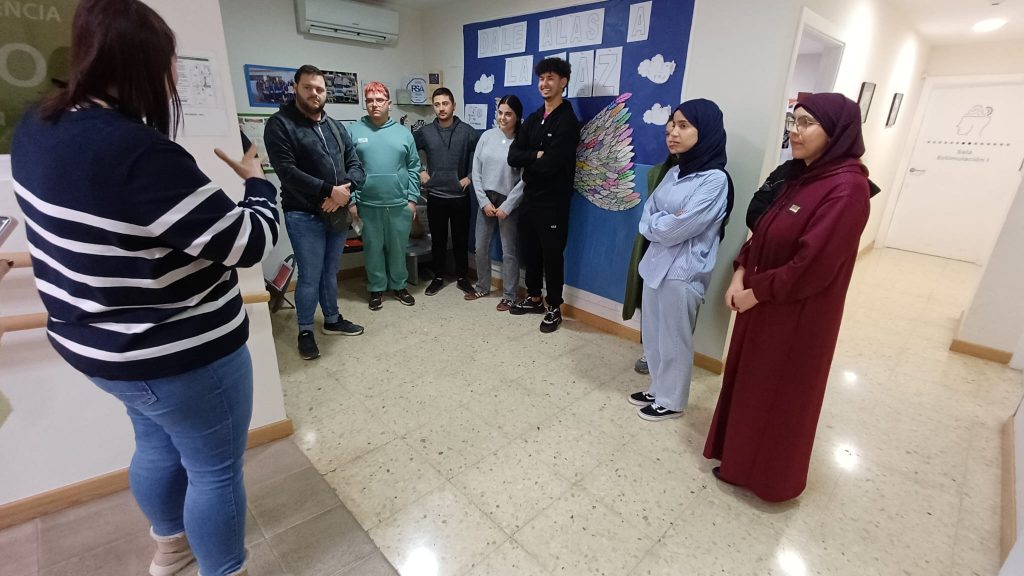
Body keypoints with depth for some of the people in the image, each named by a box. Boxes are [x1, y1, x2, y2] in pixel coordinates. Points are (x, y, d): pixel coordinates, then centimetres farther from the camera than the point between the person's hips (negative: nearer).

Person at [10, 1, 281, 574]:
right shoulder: (142, 156, -30)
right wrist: (259, 182, -7)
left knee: (159, 446, 30)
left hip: (99, 342, 10)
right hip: (180, 354, -9)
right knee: (215, 470, 13)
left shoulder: (39, 127, 0)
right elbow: (250, 243, -25)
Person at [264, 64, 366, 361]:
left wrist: (346, 188, -14)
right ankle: (305, 331, 18)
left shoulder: (336, 127, 13)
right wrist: (329, 189, -22)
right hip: (304, 215, -5)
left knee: (331, 272, 17)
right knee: (310, 276, 0)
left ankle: (332, 320, 33)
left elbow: (356, 165, 7)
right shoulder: (280, 124, -6)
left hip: (338, 213, 6)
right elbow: (287, 171, -17)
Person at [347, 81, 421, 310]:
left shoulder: (403, 132, 4)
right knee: (373, 248, 10)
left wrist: (412, 198, 0)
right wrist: (351, 200, -5)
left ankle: (398, 285, 29)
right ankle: (376, 288, 25)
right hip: (368, 204, -1)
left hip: (400, 204, 1)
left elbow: (413, 168, 5)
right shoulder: (354, 131, -1)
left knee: (398, 247, 11)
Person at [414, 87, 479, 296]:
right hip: (435, 196, 1)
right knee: (437, 239, 9)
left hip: (460, 196, -1)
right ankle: (438, 277, 23)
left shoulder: (468, 131, -3)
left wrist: (470, 177, -6)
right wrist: (419, 171, 4)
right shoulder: (425, 132, 1)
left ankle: (462, 277, 23)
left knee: (461, 239, 8)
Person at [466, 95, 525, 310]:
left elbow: (524, 180, -10)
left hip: (509, 204, -4)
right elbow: (476, 172, 3)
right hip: (486, 201, 4)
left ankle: (509, 296, 19)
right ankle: (482, 287, 33)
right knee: (481, 248, 13)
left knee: (509, 252, 4)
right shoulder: (487, 136, 2)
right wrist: (484, 201, -5)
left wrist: (506, 206, -13)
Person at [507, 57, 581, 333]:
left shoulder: (568, 122, -12)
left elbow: (550, 165, -21)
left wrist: (527, 158, -3)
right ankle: (534, 298, 34)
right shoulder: (533, 119, 11)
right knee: (530, 251, 16)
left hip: (553, 202, -7)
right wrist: (536, 156, -16)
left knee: (552, 255, 3)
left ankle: (554, 309, 19)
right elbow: (512, 157, 1)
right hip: (530, 197, 7)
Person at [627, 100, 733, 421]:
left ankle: (671, 401, 28)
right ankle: (658, 389, 37)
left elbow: (677, 230, -21)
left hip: (683, 272, -7)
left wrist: (658, 223, -4)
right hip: (656, 263, 7)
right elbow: (647, 217, 6)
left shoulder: (715, 179, -15)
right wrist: (667, 221, -12)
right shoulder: (675, 172, 8)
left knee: (673, 341, 8)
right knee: (653, 336, 18)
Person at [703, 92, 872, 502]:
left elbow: (813, 265, -25)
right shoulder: (801, 176, 6)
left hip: (797, 316, -8)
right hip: (762, 304, 8)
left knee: (778, 396, 9)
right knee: (748, 382, 20)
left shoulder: (847, 188, -21)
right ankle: (740, 451, 42)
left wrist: (755, 292, -15)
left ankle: (766, 474, 31)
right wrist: (740, 274, -4)